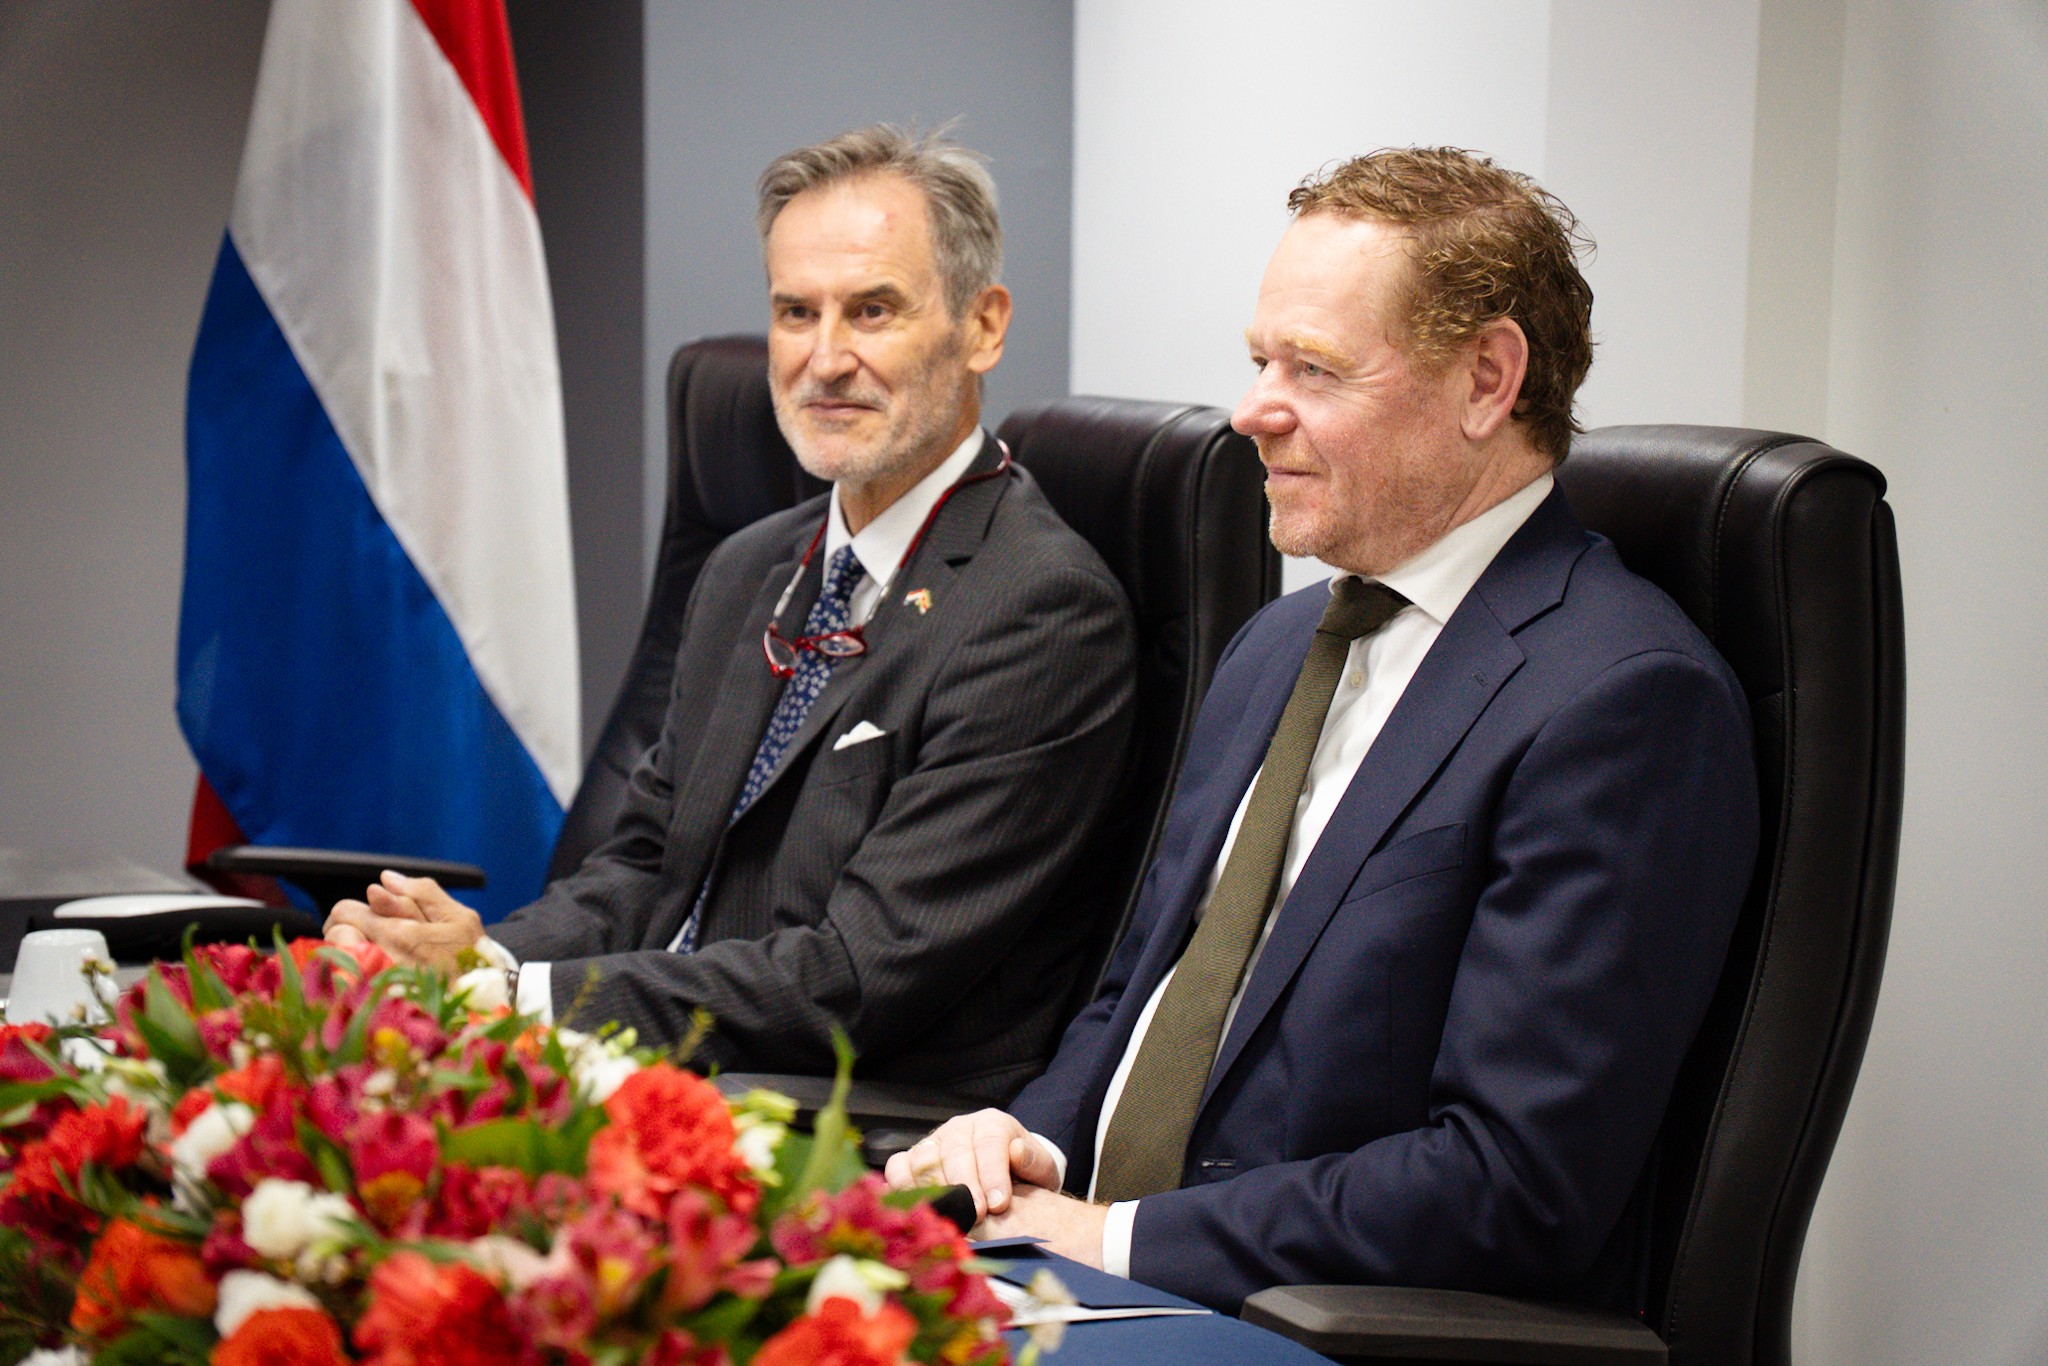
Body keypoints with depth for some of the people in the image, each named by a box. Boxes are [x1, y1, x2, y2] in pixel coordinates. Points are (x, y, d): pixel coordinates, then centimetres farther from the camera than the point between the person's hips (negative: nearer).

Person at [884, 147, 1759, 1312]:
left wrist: (1119, 1240, -17)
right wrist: (1034, 1140, 0)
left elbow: (1519, 1185, -19)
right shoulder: (1278, 649, 16)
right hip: (1111, 1293, 8)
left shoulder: (1627, 700, -13)